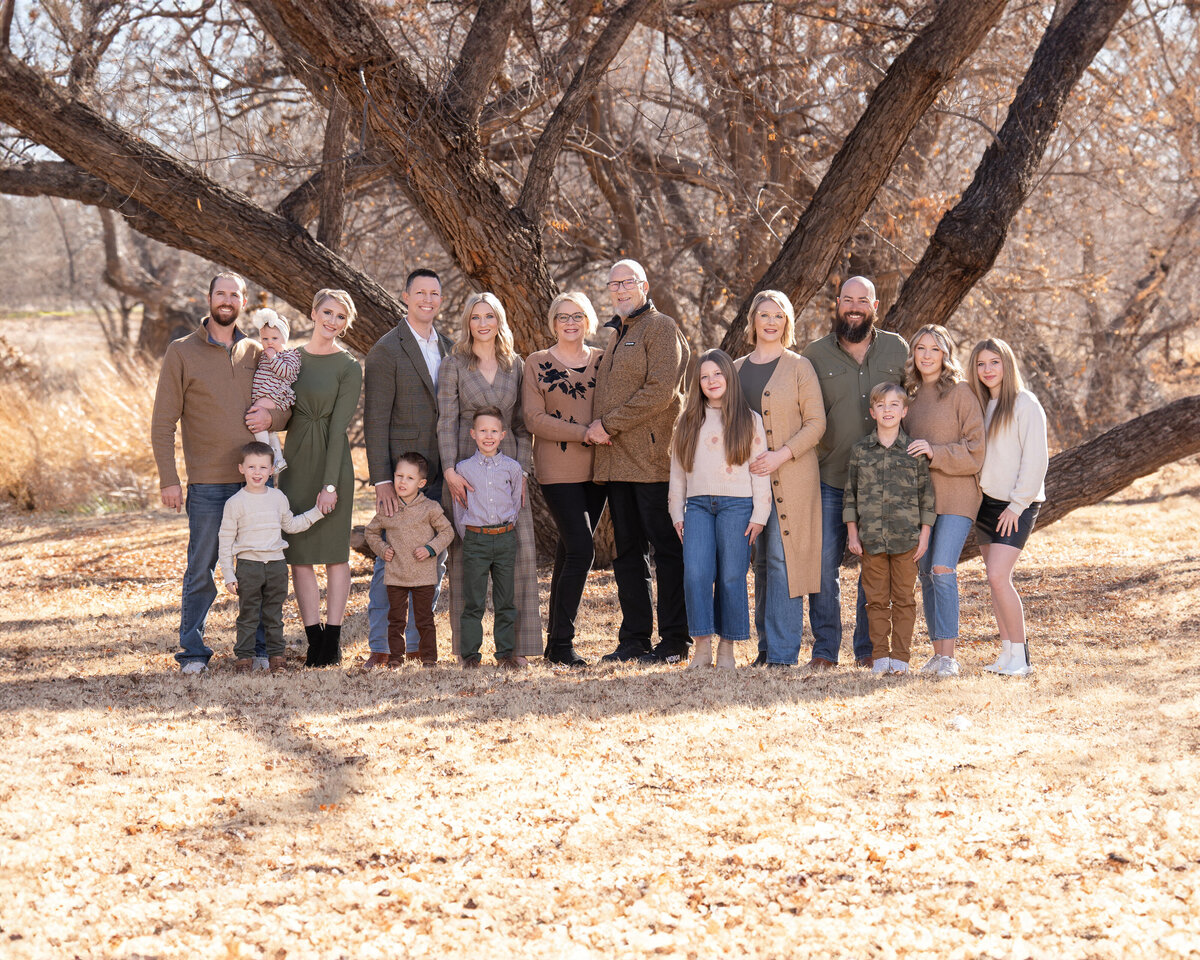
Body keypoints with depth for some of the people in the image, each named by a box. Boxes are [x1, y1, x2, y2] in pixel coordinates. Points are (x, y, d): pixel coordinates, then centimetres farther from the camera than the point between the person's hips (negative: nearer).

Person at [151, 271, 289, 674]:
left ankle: (260, 646, 17)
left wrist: (271, 417, -6)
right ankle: (193, 651, 7)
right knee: (201, 569, -1)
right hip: (207, 483, -3)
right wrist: (168, 479, -8)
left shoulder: (256, 352, 12)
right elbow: (163, 422, -1)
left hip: (256, 478, 3)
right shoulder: (182, 353, 1)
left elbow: (287, 407, 19)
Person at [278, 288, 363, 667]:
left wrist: (330, 483, -16)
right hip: (295, 462, 4)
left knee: (334, 551, 1)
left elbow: (339, 425, -11)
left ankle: (333, 637, 7)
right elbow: (286, 417, 14)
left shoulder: (349, 367, -4)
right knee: (299, 553, 3)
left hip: (332, 462, -4)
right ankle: (314, 638, 8)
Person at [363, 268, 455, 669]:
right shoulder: (386, 350, -5)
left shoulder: (449, 347, 14)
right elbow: (376, 421, -9)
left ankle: (418, 643, 15)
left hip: (440, 475, 6)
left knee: (434, 560, 7)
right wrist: (381, 480, -16)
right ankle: (381, 647, 2)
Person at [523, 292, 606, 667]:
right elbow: (534, 418, -6)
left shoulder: (602, 360, 11)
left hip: (595, 468, 4)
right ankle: (560, 643, -8)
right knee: (581, 549, -14)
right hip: (558, 470, -4)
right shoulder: (537, 364, 1)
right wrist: (583, 433, -15)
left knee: (570, 550, 8)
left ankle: (556, 635, 15)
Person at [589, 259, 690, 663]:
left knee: (666, 547, -5)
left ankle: (675, 641, -3)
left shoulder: (661, 329, -5)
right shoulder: (614, 335, 21)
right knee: (627, 550, 9)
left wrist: (609, 424, -14)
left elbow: (660, 391, -16)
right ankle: (634, 638, 14)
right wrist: (597, 429, 8)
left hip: (652, 459, -9)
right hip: (615, 460, 9)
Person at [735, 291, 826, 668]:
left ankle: (782, 651, -9)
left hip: (790, 478, -5)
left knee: (782, 559, -10)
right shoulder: (737, 369, 15)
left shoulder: (799, 367, 1)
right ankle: (767, 645, 11)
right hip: (749, 478, 5)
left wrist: (781, 455, -16)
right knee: (761, 562, 6)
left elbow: (816, 423, -4)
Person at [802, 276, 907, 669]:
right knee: (823, 563, -5)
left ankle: (868, 648, 14)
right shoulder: (816, 354, 5)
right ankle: (825, 649, 4)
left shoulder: (897, 349, 8)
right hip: (830, 478, -1)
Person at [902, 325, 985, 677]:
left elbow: (977, 450, -8)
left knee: (942, 570, -16)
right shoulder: (910, 395, 13)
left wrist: (936, 453, -18)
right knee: (926, 574, 7)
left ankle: (949, 657, -15)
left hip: (955, 495, -6)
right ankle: (937, 652, 14)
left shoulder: (961, 393, -5)